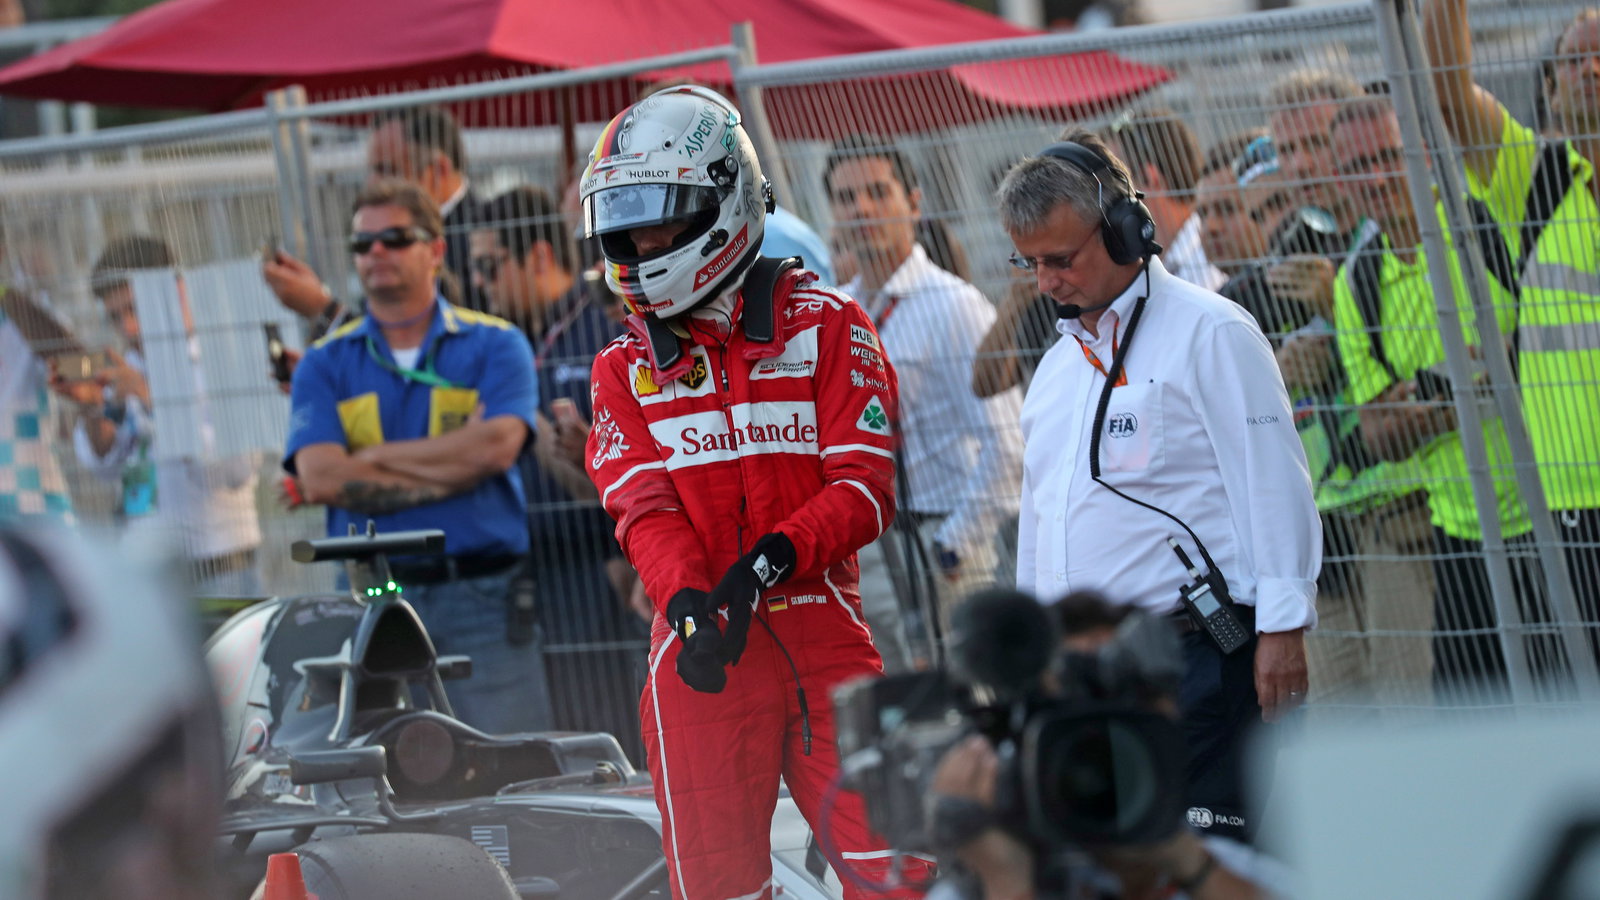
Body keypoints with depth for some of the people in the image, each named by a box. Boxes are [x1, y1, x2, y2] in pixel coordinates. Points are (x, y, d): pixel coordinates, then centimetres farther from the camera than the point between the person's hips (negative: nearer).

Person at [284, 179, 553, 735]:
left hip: (484, 601, -1)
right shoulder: (324, 365, 12)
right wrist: (455, 467, -7)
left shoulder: (495, 345, 9)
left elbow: (497, 445, -10)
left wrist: (375, 457, -5)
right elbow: (320, 477, -5)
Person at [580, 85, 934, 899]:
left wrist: (775, 556, -21)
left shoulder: (825, 326, 4)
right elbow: (643, 506, -1)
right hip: (702, 647, 2)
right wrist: (686, 602, -21)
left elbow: (867, 486, -4)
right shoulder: (626, 367, 12)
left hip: (823, 639, -2)